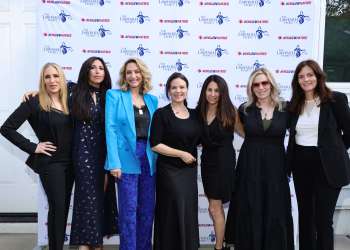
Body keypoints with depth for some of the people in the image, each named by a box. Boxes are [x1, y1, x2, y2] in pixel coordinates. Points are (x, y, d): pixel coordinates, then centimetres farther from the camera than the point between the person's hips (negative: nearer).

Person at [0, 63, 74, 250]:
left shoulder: (67, 101, 6)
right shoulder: (34, 102, -10)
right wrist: (32, 147, -12)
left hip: (69, 162, 6)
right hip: (50, 163, -5)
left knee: (64, 206, 12)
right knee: (57, 207, -4)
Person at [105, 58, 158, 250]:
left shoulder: (152, 99, 12)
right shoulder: (115, 96, 0)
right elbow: (110, 129, -8)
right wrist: (114, 162, -16)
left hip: (149, 158, 5)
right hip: (126, 157, -4)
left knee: (148, 209, 11)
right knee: (129, 209, 0)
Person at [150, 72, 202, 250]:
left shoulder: (194, 114, 8)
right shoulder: (161, 114, -6)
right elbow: (155, 145, -12)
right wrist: (181, 154, -14)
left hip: (190, 170, 5)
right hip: (169, 170, -5)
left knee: (189, 212, 9)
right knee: (174, 212, -3)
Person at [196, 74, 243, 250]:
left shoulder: (229, 111, -9)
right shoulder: (199, 111, 2)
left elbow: (246, 132, -3)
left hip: (224, 161, -5)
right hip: (206, 160, 5)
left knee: (214, 207, 0)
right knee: (215, 206, 15)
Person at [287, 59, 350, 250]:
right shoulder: (295, 104, 7)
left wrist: (334, 151, 3)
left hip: (327, 167, -4)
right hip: (301, 166, 5)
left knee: (323, 219, 3)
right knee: (305, 216, 16)